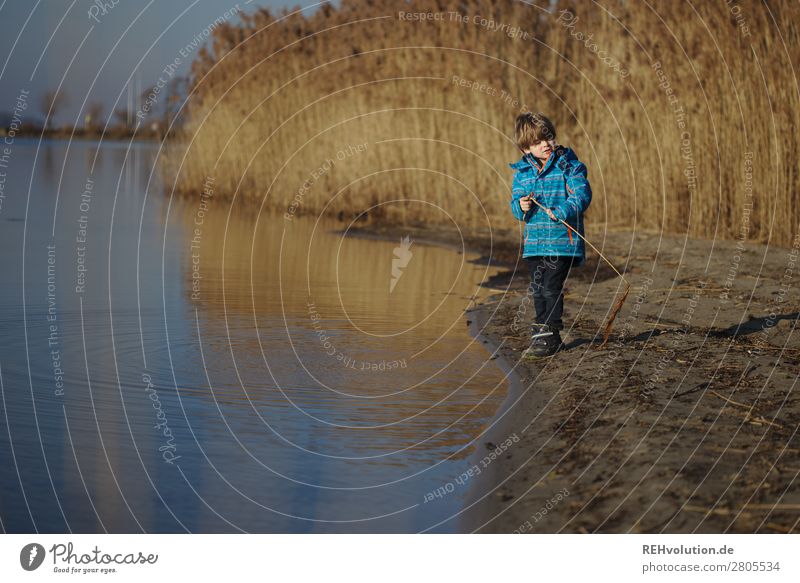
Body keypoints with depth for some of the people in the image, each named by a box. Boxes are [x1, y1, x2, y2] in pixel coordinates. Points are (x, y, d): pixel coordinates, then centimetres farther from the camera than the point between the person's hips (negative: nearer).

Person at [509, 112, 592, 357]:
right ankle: (542, 329, 25)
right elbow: (515, 202, 10)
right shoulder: (522, 171, 8)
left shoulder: (569, 166, -5)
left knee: (551, 288, -8)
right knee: (538, 290, 12)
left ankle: (550, 335, 0)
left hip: (562, 239, -5)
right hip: (534, 242, 5)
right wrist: (521, 206, -13)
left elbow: (582, 196, -12)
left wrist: (561, 211, -26)